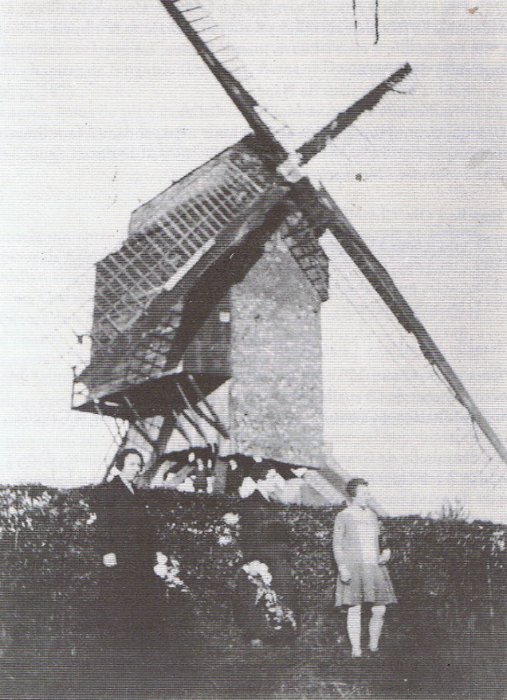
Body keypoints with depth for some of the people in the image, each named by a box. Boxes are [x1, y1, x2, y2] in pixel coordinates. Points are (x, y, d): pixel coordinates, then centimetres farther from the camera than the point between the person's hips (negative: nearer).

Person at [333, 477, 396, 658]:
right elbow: (337, 544, -2)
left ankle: (374, 647, 16)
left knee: (379, 610, -1)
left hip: (374, 568, 4)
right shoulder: (343, 516, 0)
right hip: (353, 568, -4)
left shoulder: (372, 515, 15)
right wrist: (342, 567, -14)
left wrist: (386, 553, 4)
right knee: (354, 609, -3)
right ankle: (356, 650, 5)